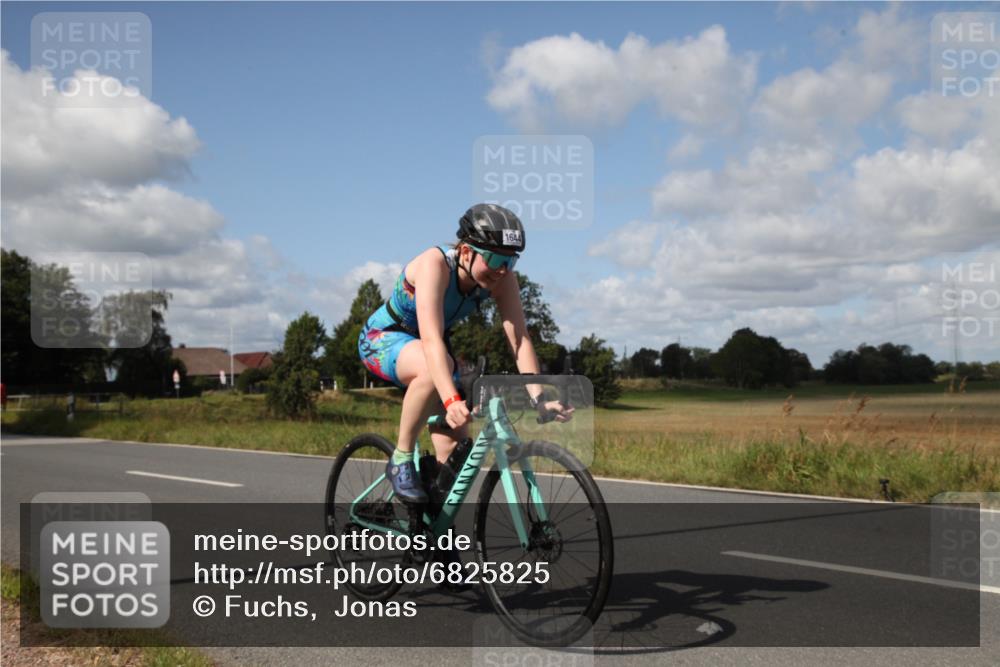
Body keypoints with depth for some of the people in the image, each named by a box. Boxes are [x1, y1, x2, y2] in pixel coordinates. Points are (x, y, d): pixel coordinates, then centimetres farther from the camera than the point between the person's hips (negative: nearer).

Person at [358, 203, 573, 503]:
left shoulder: (502, 278, -19)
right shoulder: (435, 263, -35)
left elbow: (520, 339, -23)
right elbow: (430, 339, -46)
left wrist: (539, 398, -36)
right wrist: (451, 401, -58)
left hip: (434, 347, 6)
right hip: (383, 339, -6)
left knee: (456, 441, -8)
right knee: (436, 368, -38)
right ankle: (400, 461, -21)